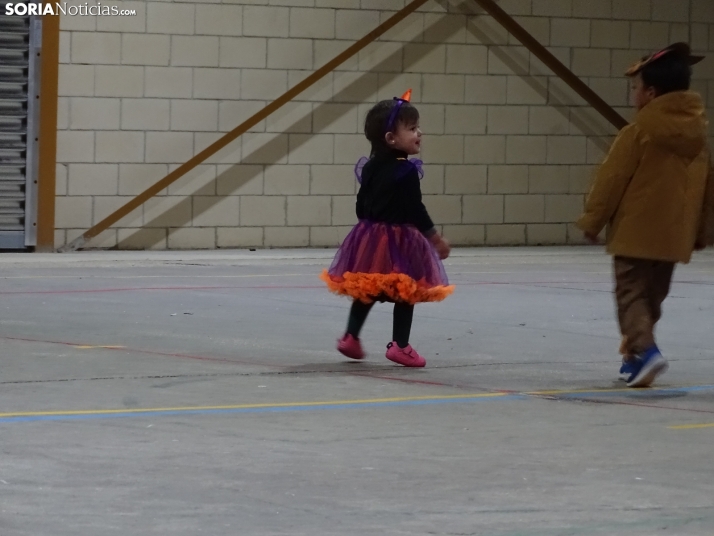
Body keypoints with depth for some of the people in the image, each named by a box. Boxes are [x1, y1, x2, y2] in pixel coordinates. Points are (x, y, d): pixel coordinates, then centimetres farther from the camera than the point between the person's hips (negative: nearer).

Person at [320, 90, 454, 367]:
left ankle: (350, 336, 21)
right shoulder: (406, 172, -16)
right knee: (405, 291, 2)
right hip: (399, 239, -7)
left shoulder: (371, 167, 7)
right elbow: (416, 210, -16)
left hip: (369, 235, 7)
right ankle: (399, 345, 1)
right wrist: (436, 239, -7)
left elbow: (362, 204, 12)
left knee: (366, 291, 19)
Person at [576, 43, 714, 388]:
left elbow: (610, 180, -11)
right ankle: (635, 356, 24)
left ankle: (644, 351, -23)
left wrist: (592, 221, 0)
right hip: (673, 235, 6)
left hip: (635, 232, -6)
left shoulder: (638, 133, -14)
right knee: (652, 296, 17)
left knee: (631, 294, -3)